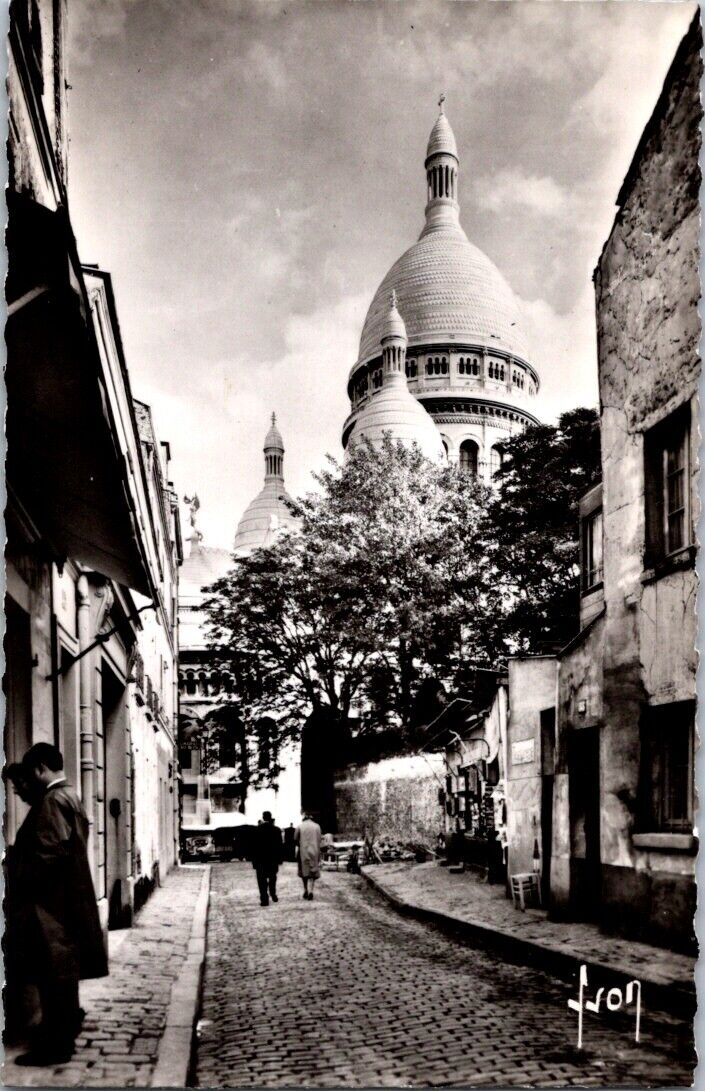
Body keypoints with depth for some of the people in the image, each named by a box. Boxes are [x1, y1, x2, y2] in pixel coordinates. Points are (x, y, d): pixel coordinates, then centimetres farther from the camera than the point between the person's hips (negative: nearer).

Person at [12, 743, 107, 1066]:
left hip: (50, 900, -10)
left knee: (52, 970, -3)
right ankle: (66, 1025, 31)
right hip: (66, 896, 10)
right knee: (61, 968, 19)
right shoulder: (68, 796, 13)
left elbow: (50, 851, -25)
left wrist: (22, 883, -15)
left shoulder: (52, 800, -17)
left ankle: (55, 1043, 3)